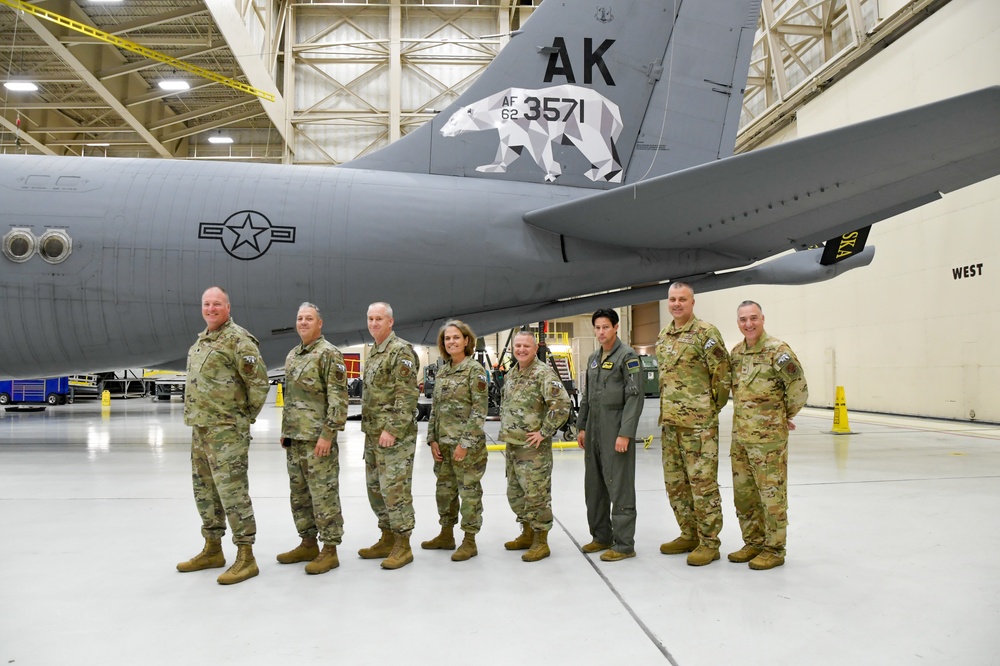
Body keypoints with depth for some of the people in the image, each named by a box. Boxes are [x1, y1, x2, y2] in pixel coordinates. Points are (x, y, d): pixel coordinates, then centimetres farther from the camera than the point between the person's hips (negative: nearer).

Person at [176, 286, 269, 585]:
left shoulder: (238, 339, -13)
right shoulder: (201, 340, 16)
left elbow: (259, 381, -17)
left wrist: (247, 414, -7)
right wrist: (196, 417, 18)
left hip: (226, 429, -10)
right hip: (199, 427, 10)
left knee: (232, 490, -8)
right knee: (204, 490, 17)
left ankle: (245, 557, -1)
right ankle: (212, 550, 30)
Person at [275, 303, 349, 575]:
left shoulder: (329, 354, -10)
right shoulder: (292, 356, 17)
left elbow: (338, 397, -16)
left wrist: (328, 433, -20)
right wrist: (285, 431, 19)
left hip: (318, 438, -9)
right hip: (294, 438, 9)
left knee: (324, 494, -3)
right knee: (299, 494, 15)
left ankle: (330, 550, 5)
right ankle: (308, 544, 27)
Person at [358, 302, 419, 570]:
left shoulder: (401, 351, -12)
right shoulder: (373, 352, 17)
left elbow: (406, 395, -19)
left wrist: (392, 429, -22)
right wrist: (368, 427, 19)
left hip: (395, 435, -10)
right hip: (373, 434, 10)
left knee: (395, 489, -7)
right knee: (376, 487, 14)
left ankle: (402, 545, 3)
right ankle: (387, 539, 26)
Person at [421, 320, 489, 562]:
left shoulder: (475, 369, -10)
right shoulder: (442, 372, 11)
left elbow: (479, 410, -14)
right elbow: (435, 408, 14)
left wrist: (466, 442, -17)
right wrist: (432, 439, 6)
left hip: (467, 443, -7)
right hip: (443, 443, 7)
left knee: (469, 491, 2)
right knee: (444, 489, 16)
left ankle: (469, 541, 13)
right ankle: (446, 535, 30)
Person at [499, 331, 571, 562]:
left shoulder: (544, 374, -14)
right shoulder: (510, 375, 13)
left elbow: (562, 404, -24)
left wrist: (545, 432, -20)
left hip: (533, 447, -9)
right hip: (512, 445, 9)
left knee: (536, 495, -3)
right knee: (515, 494, 17)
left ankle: (541, 542, 8)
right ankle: (527, 534, 32)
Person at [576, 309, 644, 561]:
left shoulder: (627, 356, -8)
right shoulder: (593, 359, 16)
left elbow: (635, 397, -14)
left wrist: (625, 433, -19)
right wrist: (581, 427, 15)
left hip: (615, 432, -8)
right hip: (593, 432, 8)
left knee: (619, 488, -4)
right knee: (594, 487, 13)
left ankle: (624, 544, 4)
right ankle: (601, 536, 25)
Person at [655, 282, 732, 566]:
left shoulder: (705, 332, -9)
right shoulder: (663, 337, 14)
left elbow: (722, 374, -10)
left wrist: (711, 409, -3)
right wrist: (669, 409, 15)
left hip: (699, 423, -8)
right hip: (670, 422, 8)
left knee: (702, 482, -2)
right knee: (675, 483, 13)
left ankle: (709, 543, 8)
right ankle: (689, 535, 27)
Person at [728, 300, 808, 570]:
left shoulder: (777, 350, -12)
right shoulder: (736, 352, 10)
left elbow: (798, 388, -11)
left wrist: (786, 414, 1)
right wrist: (748, 415, 13)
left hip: (769, 437, -7)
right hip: (740, 436, 7)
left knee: (772, 494, 2)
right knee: (743, 493, 14)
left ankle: (774, 549, 13)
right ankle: (753, 543, 28)